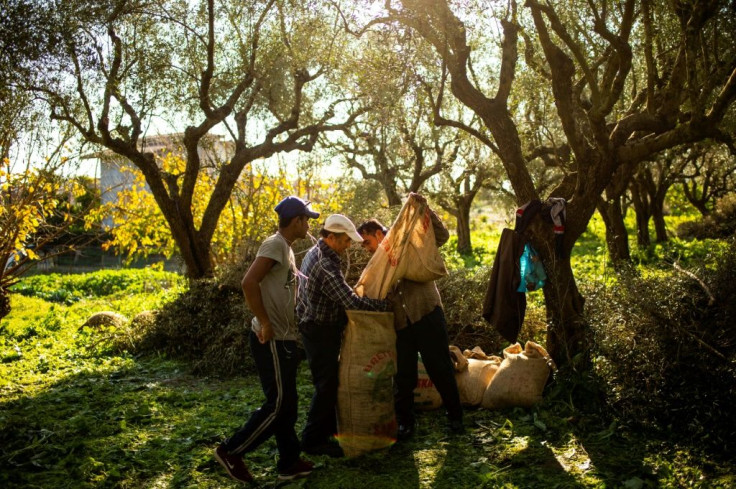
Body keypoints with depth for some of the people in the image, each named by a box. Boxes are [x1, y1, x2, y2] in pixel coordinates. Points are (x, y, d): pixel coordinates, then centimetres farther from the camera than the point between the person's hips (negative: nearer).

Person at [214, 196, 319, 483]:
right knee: (277, 405, -4)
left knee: (287, 404, 14)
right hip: (271, 340, -10)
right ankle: (231, 451, 8)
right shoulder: (275, 244, -15)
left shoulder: (286, 248, 15)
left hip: (284, 339, 10)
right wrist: (264, 323, -21)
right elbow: (249, 282, -26)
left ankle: (289, 463, 22)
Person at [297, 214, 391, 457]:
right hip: (321, 332, -10)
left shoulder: (314, 253, 6)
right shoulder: (326, 266, -28)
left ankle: (329, 426, 35)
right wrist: (386, 304, -20)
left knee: (329, 381, 21)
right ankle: (312, 440, 8)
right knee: (326, 385, -2)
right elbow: (353, 303, -30)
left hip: (315, 328, 10)